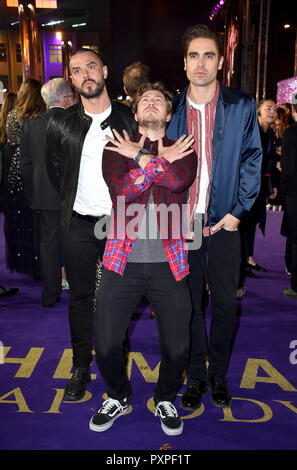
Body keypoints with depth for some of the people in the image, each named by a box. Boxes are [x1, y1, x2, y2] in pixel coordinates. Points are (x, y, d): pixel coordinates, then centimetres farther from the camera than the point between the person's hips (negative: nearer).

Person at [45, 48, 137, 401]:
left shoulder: (129, 119, 1)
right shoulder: (61, 125, 1)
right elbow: (55, 171, 13)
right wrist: (76, 202, 12)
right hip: (78, 225, 1)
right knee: (80, 297, 9)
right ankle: (81, 367, 26)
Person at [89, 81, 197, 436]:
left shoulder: (183, 150, 11)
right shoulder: (116, 148, 10)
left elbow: (178, 180, -14)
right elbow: (120, 191, -10)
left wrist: (140, 157, -6)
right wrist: (161, 160, -7)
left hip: (169, 264, 0)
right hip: (123, 262, 0)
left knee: (177, 348, 4)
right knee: (105, 345, 3)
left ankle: (165, 400, 35)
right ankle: (118, 397, 35)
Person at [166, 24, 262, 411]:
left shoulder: (242, 107, 2)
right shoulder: (171, 110, 4)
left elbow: (252, 161, 3)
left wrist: (238, 211, -5)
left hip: (223, 223, 0)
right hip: (182, 224, 1)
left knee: (225, 305, 9)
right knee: (188, 304, 9)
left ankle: (219, 374, 31)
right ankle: (196, 375, 28)